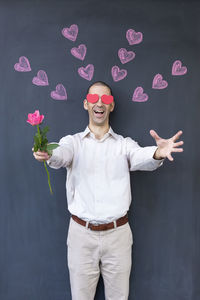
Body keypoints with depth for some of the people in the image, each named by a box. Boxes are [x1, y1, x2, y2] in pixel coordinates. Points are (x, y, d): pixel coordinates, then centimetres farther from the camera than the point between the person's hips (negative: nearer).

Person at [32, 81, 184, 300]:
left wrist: (158, 153, -39)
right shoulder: (73, 141, 4)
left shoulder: (124, 144, 3)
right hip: (81, 233, 0)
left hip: (117, 233, 1)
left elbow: (141, 158, -16)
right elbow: (61, 155, -17)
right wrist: (48, 154, -41)